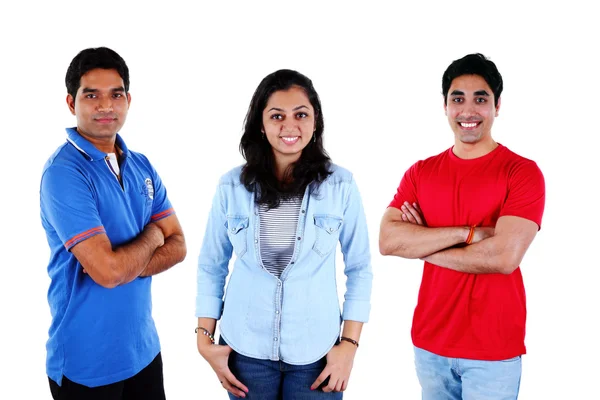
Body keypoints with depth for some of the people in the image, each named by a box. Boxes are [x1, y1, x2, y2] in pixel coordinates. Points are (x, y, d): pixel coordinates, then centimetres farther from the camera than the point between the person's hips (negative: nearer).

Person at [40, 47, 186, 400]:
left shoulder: (142, 166, 4)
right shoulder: (64, 173, -19)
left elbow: (177, 247, 1)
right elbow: (107, 270, -26)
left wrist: (128, 266, -17)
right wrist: (151, 236, -7)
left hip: (144, 347, 6)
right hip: (87, 361, -6)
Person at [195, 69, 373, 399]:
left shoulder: (340, 185, -8)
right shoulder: (232, 185, -5)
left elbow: (360, 269, -2)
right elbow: (211, 267, 3)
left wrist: (349, 345, -5)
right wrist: (205, 339, 0)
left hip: (315, 351, -1)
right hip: (245, 349, 1)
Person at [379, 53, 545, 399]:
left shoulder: (523, 172, -9)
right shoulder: (420, 173, 3)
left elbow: (504, 256, -21)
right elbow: (388, 241, -11)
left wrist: (423, 246, -10)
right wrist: (468, 232, -18)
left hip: (493, 350, -3)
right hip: (429, 343, 4)